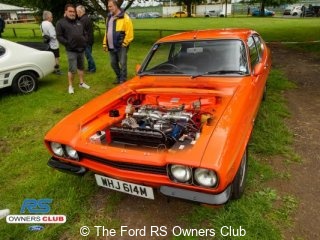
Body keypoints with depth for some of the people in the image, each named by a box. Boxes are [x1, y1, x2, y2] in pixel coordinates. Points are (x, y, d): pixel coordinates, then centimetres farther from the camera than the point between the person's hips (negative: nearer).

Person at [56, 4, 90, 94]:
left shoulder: (78, 22, 16)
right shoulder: (61, 22, -4)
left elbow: (84, 33, 24)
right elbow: (59, 36, -9)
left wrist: (85, 41, 8)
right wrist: (68, 43, -15)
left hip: (81, 49, 6)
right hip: (71, 50, -6)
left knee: (81, 67, 14)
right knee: (72, 69, -7)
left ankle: (81, 83, 27)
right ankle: (70, 86, 7)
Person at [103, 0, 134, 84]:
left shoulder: (124, 17, -10)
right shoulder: (109, 17, 15)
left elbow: (129, 33, -14)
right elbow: (107, 31, 20)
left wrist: (124, 43, -12)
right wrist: (105, 43, 16)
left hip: (121, 46, -7)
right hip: (111, 47, 8)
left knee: (122, 64, -1)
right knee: (113, 63, 14)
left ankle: (123, 80, 9)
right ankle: (118, 77, 31)